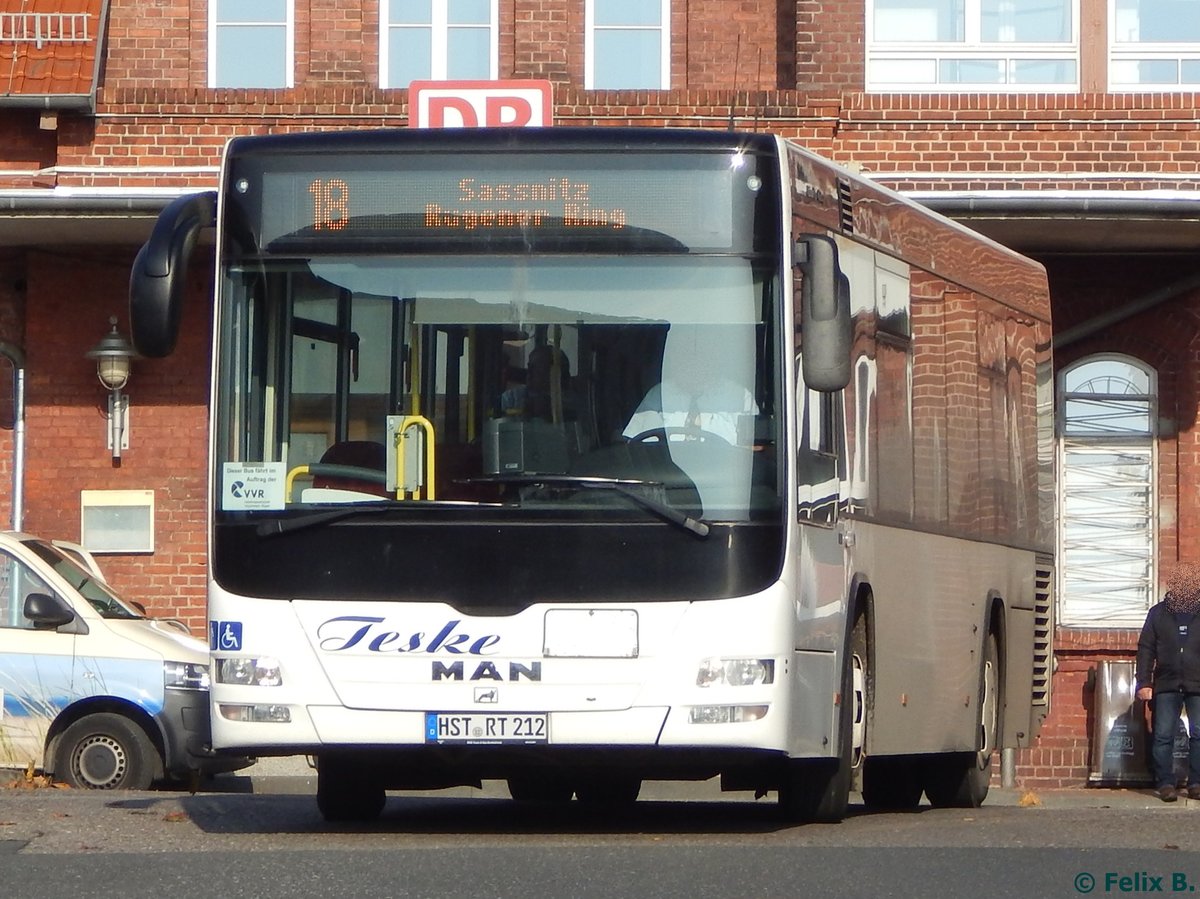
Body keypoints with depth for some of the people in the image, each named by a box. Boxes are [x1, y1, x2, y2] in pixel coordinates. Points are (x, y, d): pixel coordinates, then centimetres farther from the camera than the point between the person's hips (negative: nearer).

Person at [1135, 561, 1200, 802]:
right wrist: (1144, 682, -1)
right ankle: (1165, 783, 2)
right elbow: (1146, 649, 7)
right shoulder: (1158, 613, 8)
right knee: (1163, 735, -2)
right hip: (1166, 684, 0)